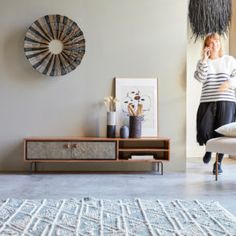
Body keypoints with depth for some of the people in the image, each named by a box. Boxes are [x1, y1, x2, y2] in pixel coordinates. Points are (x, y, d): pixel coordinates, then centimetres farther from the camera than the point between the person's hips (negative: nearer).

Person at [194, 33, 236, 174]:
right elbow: (201, 78, -4)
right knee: (203, 130, -12)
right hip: (207, 101, 0)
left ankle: (218, 163, 13)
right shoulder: (202, 62, 13)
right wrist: (205, 59, -7)